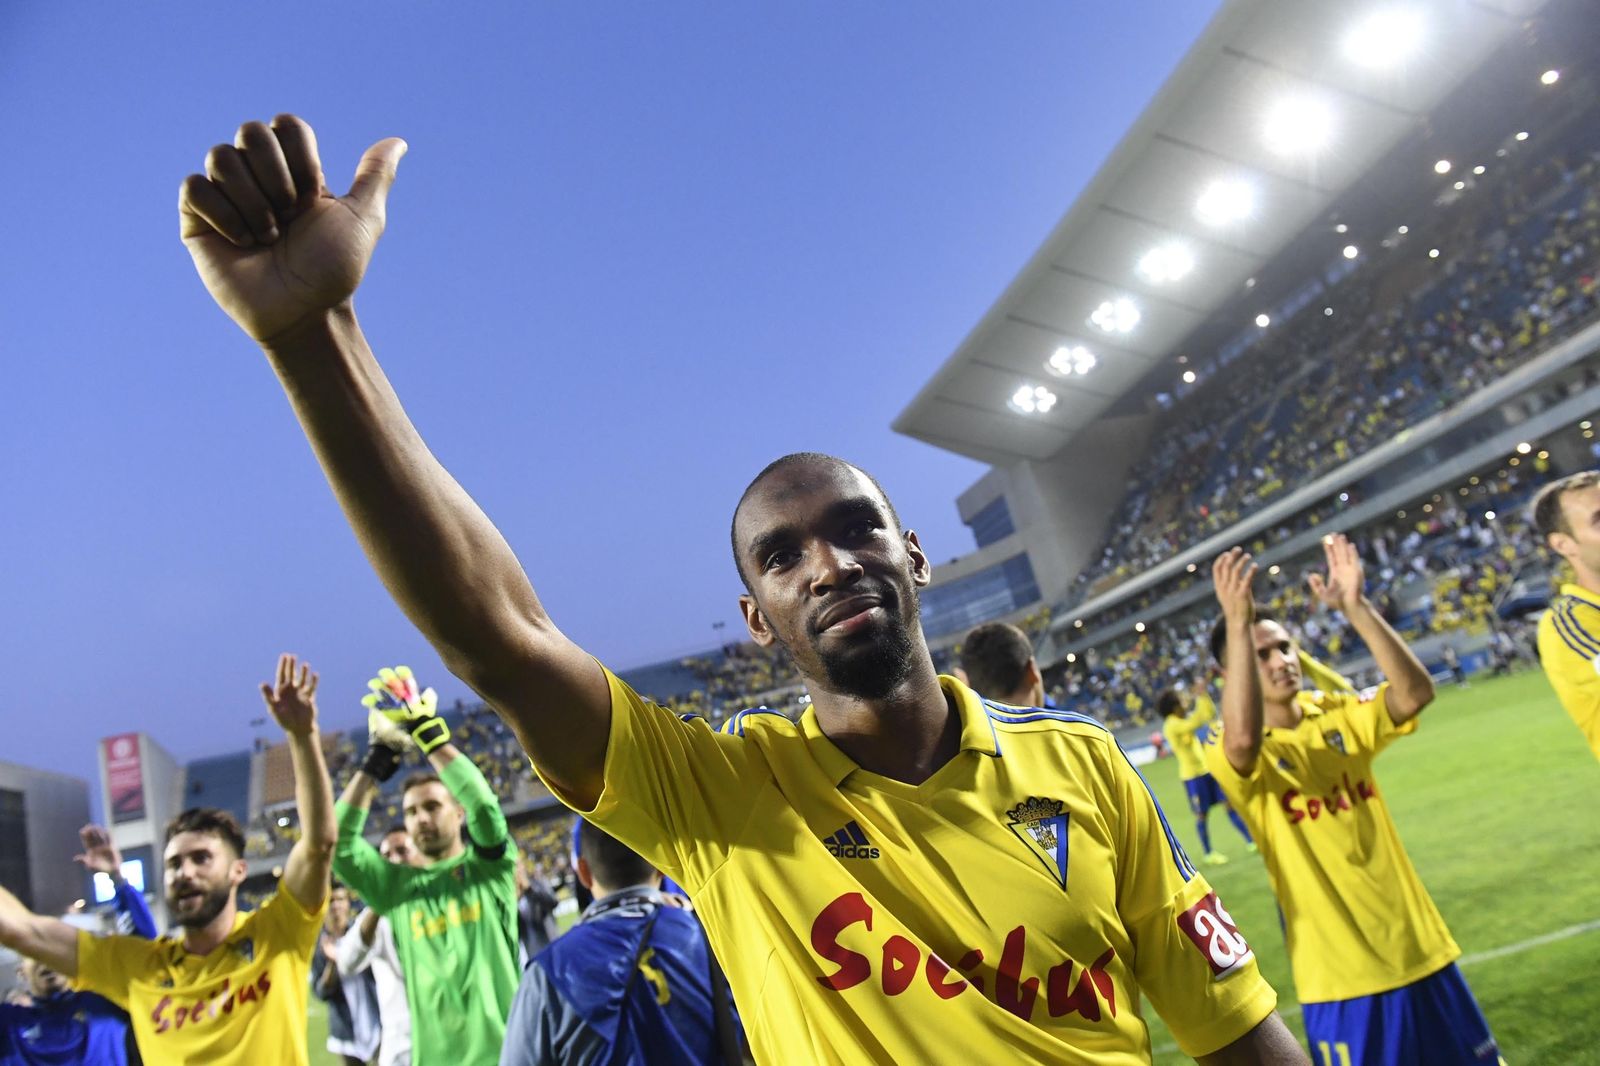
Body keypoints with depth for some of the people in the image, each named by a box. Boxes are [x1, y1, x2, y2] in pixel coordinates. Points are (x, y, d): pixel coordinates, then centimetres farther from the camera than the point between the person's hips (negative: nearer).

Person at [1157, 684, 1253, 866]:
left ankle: (1251, 841, 17)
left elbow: (1211, 714, 12)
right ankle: (1208, 853, 17)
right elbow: (1195, 722, -30)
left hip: (1208, 769, 7)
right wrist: (1199, 696, -26)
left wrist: (1203, 694, 1)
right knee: (1202, 815, 2)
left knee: (1229, 804, 8)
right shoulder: (1171, 725, -17)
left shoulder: (1186, 718, 9)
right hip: (1192, 775, -7)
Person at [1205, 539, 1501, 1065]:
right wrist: (1237, 621, -39)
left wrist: (1355, 607, -24)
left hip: (1421, 947, 5)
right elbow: (1244, 737, -38)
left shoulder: (1338, 716, 2)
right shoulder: (1231, 753, -13)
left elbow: (1415, 692, -14)